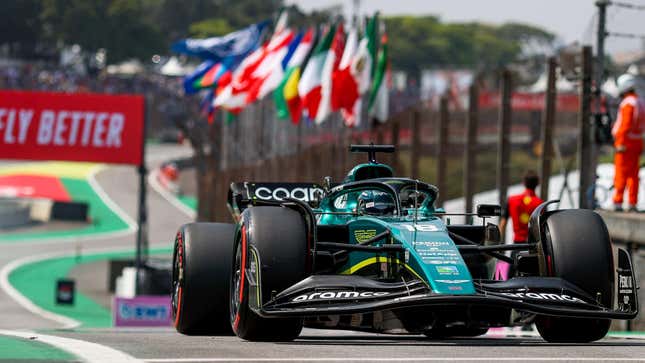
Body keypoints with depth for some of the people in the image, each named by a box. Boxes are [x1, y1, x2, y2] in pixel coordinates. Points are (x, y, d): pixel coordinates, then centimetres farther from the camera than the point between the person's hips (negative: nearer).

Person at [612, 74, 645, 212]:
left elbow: (625, 125, -20)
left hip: (626, 143, -9)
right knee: (633, 174, 10)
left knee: (621, 174, -7)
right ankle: (632, 204, 10)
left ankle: (618, 203, -9)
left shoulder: (628, 103, -14)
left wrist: (620, 143, -20)